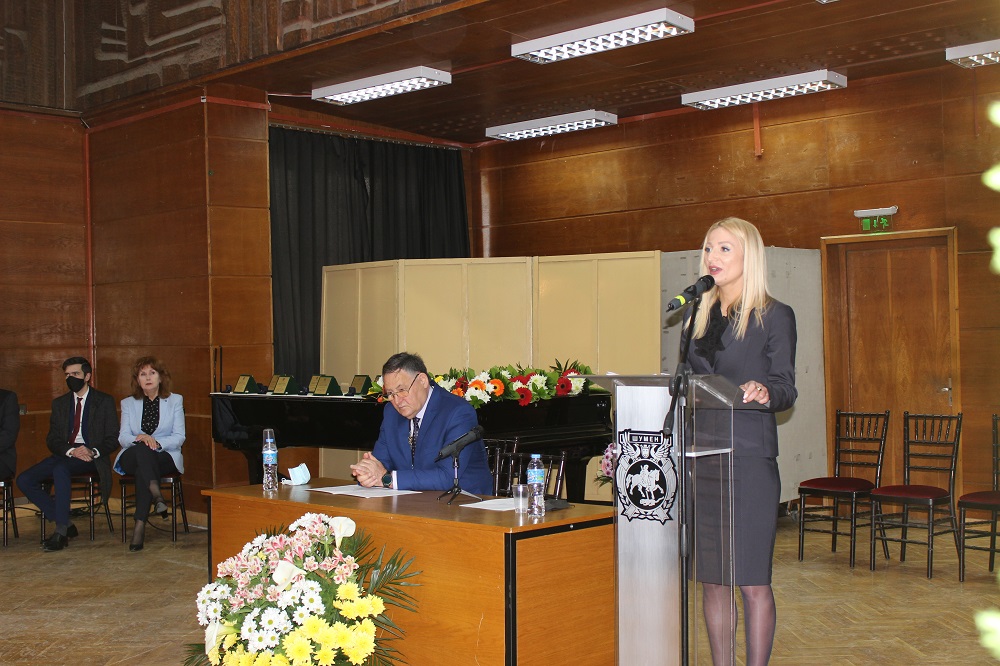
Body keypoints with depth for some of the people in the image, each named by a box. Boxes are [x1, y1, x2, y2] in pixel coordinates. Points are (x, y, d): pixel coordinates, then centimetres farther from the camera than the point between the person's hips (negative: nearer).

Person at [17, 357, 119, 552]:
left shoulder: (104, 401, 5)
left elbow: (113, 439, 0)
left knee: (60, 468, -36)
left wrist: (93, 452, -20)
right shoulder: (59, 403, 17)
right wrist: (71, 451, -14)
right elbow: (52, 440, 8)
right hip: (64, 455, 5)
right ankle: (66, 525, -10)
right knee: (24, 480, -16)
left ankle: (61, 532, -31)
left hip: (92, 457, -5)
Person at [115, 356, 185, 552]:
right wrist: (139, 439, -21)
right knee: (141, 449, -37)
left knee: (143, 470, -36)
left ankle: (140, 525, -39)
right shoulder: (128, 403, 16)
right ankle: (156, 494, -52)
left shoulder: (175, 400, 10)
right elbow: (122, 437, 2)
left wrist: (157, 442, -20)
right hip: (133, 457, 1)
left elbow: (179, 437, -1)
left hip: (166, 457, -1)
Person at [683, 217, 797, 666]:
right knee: (711, 578, 9)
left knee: (752, 581, -2)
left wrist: (763, 390, -29)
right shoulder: (700, 316, 16)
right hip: (700, 459, 5)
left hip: (750, 459, -5)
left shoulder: (775, 316, 1)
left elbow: (786, 388, -6)